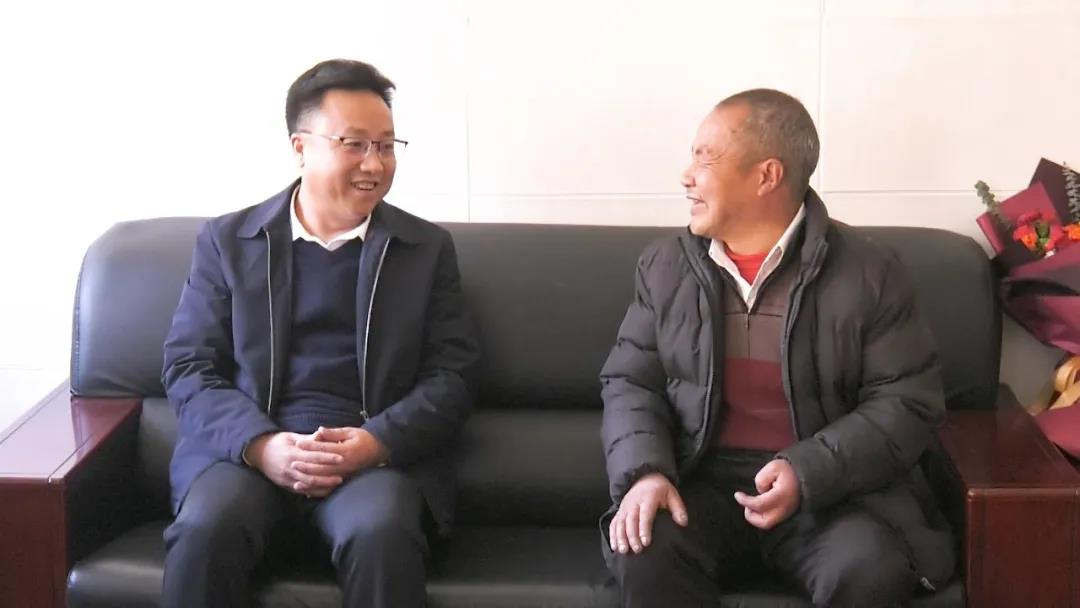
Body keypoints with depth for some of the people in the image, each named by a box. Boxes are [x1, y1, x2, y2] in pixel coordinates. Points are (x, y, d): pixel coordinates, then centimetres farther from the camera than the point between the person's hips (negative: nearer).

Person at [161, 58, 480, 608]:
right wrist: (261, 445, -14)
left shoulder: (428, 248, 13)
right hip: (246, 448, 0)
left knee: (382, 532, -33)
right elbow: (188, 367, 5)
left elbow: (452, 374, 6)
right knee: (206, 528, -32)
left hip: (379, 454, 0)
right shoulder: (226, 241, 12)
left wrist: (377, 442, -13)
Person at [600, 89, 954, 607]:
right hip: (702, 484, 2)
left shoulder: (867, 273, -3)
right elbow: (630, 383, 8)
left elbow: (909, 402, -5)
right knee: (643, 557, -29)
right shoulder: (664, 267, 8)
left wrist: (808, 472, -20)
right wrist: (645, 472, -14)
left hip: (831, 491, -2)